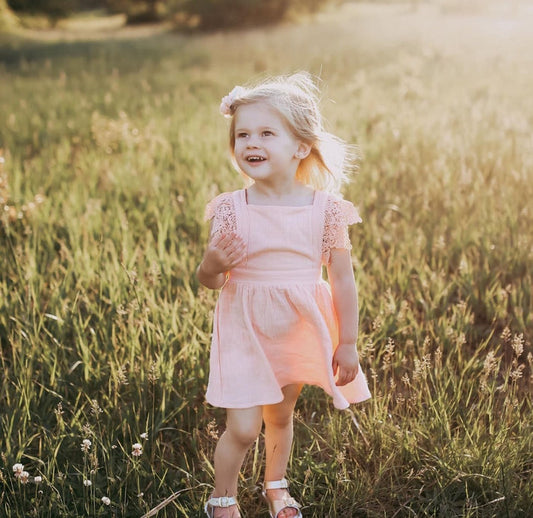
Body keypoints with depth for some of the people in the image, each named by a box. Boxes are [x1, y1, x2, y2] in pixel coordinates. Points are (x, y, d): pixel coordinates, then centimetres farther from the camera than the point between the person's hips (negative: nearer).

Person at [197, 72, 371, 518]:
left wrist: (348, 344, -1)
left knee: (281, 416, 19)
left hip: (301, 331, 1)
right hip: (246, 330, -1)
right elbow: (208, 280, -3)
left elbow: (343, 280, -3)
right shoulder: (231, 210, -11)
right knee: (243, 428, -4)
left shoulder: (325, 209, -11)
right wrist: (213, 264, -26)